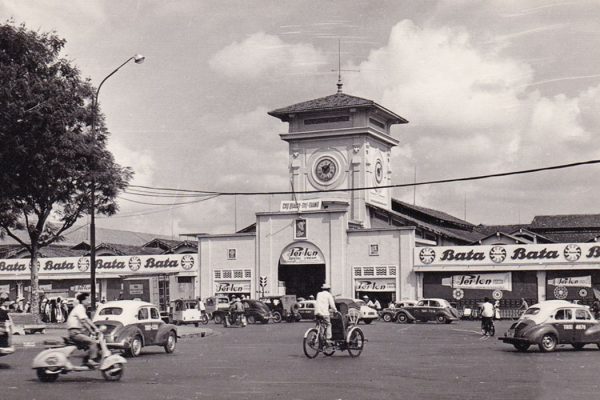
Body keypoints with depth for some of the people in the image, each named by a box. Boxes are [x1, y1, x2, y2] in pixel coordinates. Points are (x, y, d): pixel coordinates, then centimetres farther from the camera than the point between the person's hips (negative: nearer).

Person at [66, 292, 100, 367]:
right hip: (75, 333, -10)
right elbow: (84, 321, -19)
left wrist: (95, 328, 14)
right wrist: (91, 331, -18)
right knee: (92, 342, -20)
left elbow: (88, 320, 22)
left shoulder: (81, 307, 20)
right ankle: (91, 360, -27)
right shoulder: (80, 307, -11)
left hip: (78, 331, 10)